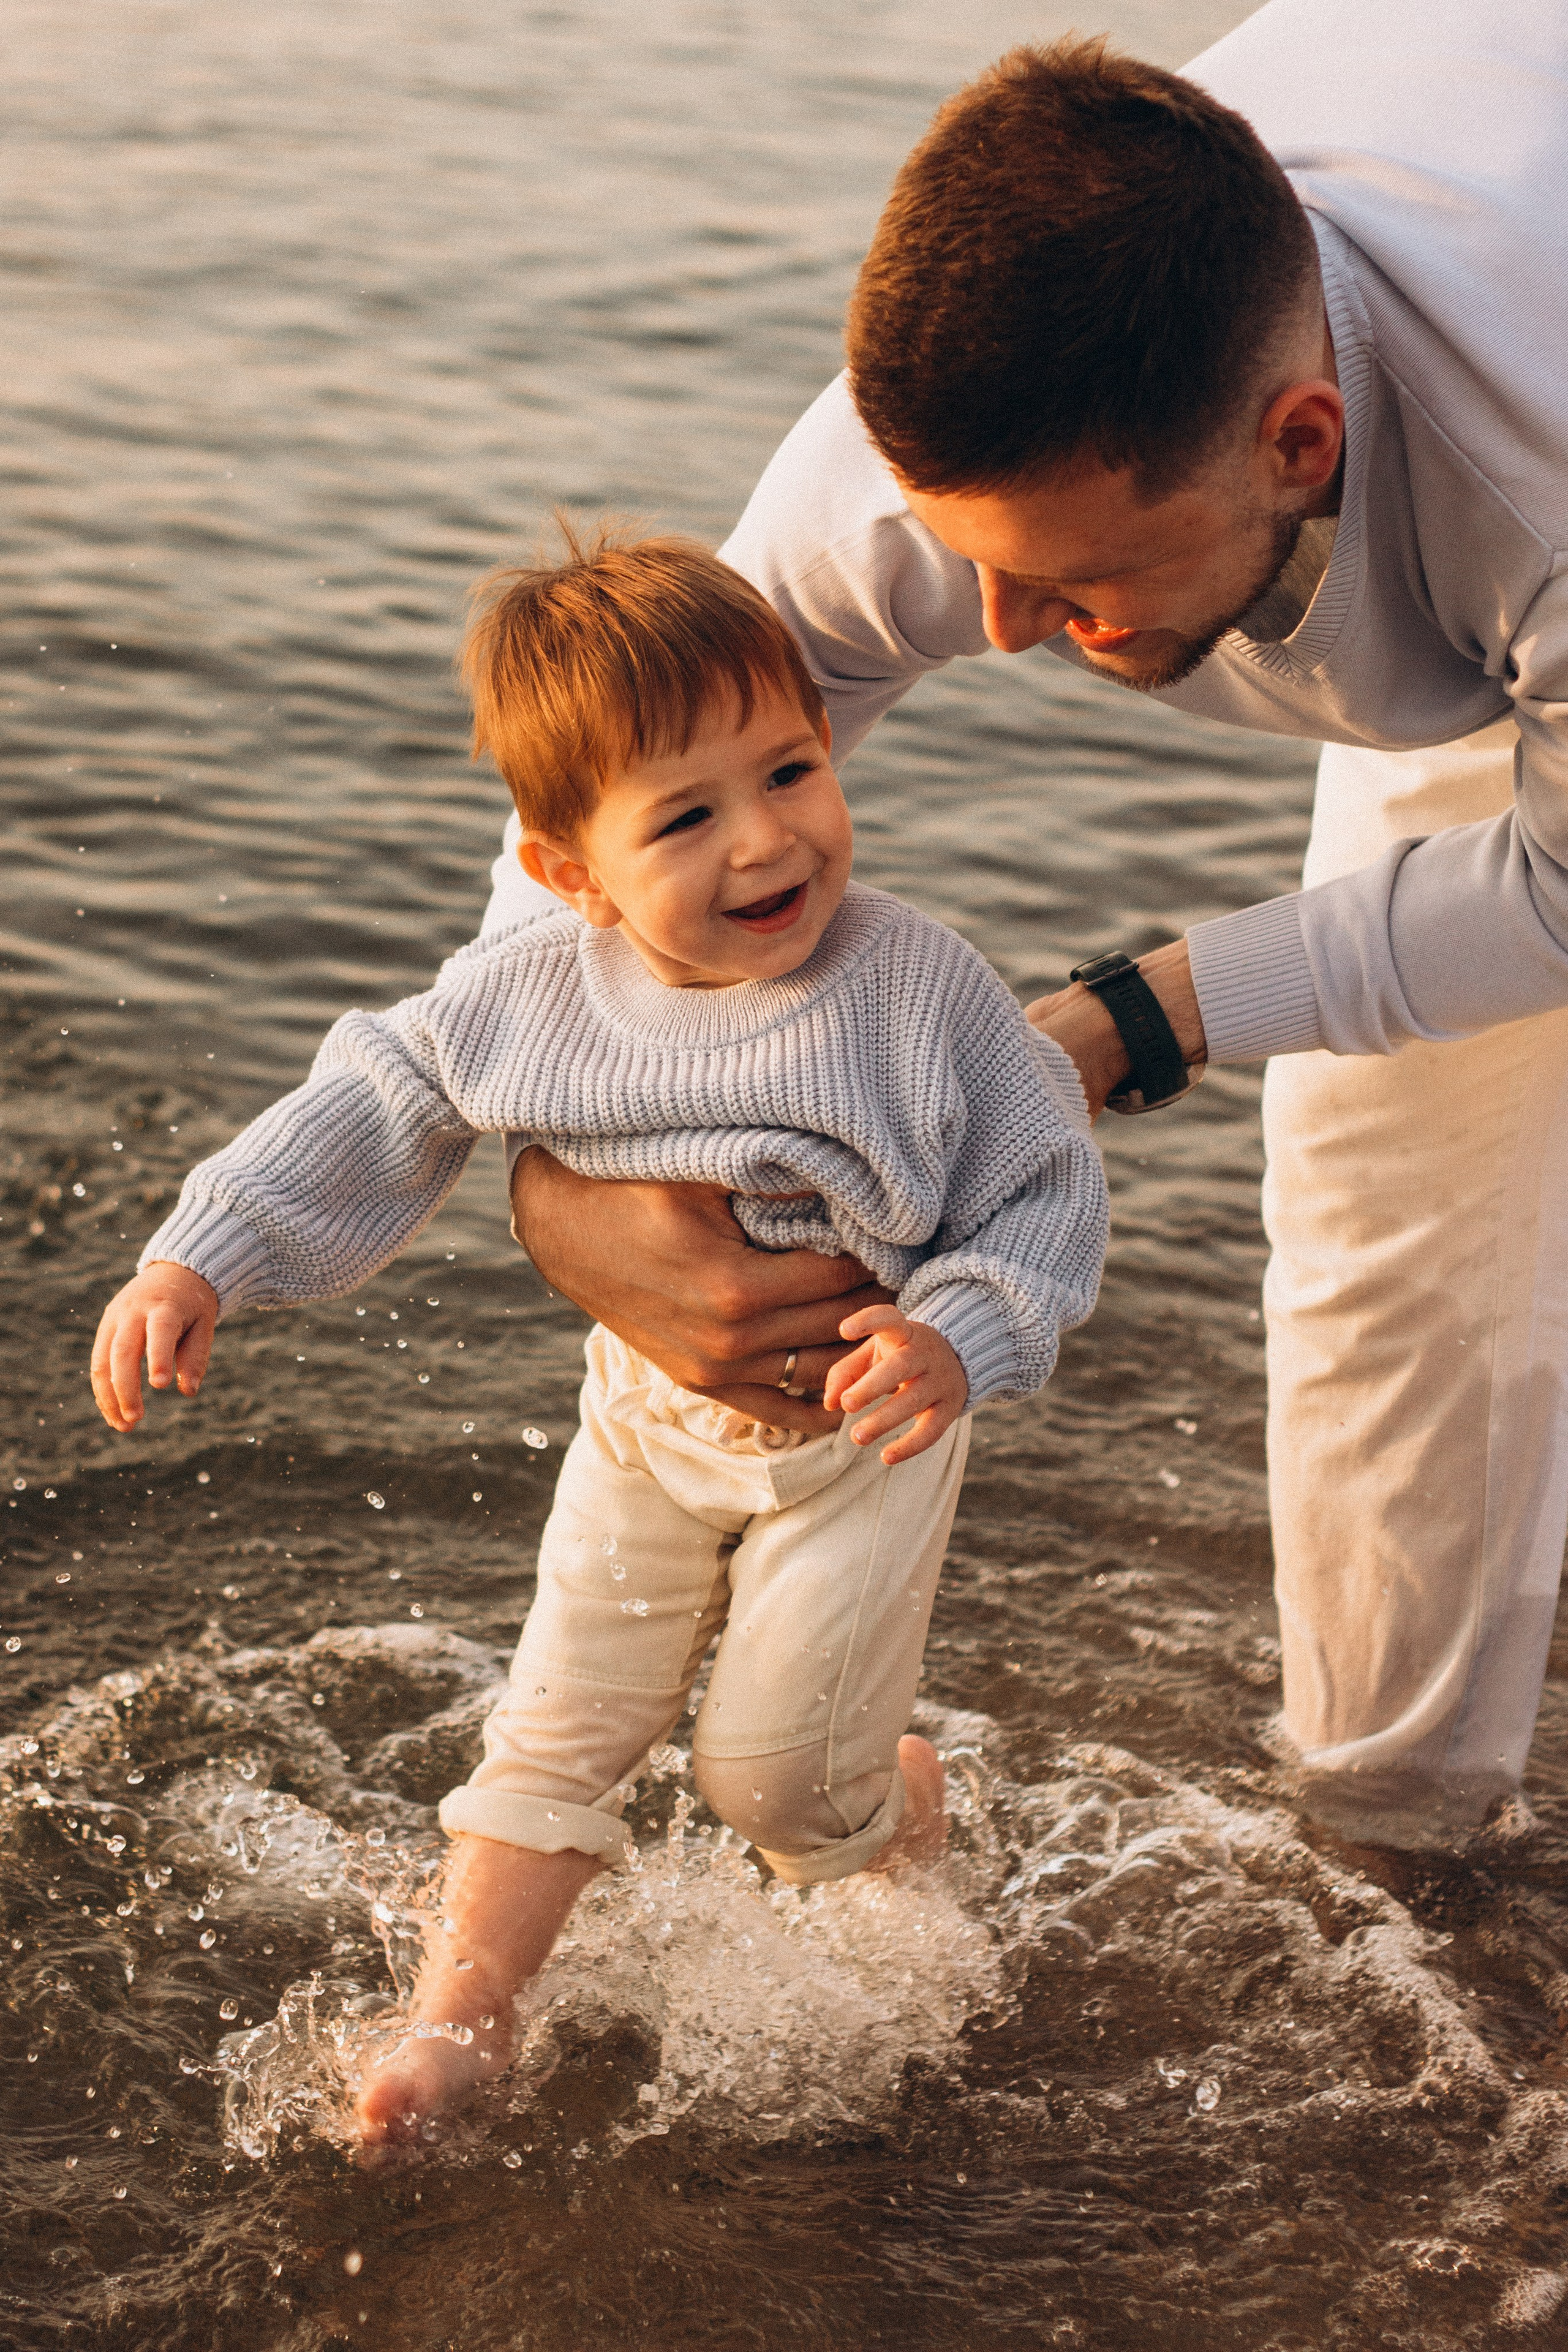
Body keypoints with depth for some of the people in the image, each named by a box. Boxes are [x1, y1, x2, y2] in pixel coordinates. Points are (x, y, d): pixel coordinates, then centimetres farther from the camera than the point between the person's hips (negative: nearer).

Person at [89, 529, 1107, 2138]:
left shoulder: (918, 988, -26)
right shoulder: (532, 997, -18)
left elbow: (1046, 1187, -17)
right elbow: (372, 1112, -5)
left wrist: (958, 1341, -33)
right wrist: (200, 1258, -10)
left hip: (857, 1433, -3)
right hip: (649, 1419, 3)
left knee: (776, 1768, 6)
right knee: (558, 1728, 10)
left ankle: (903, 1813, 41)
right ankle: (462, 2008, 25)